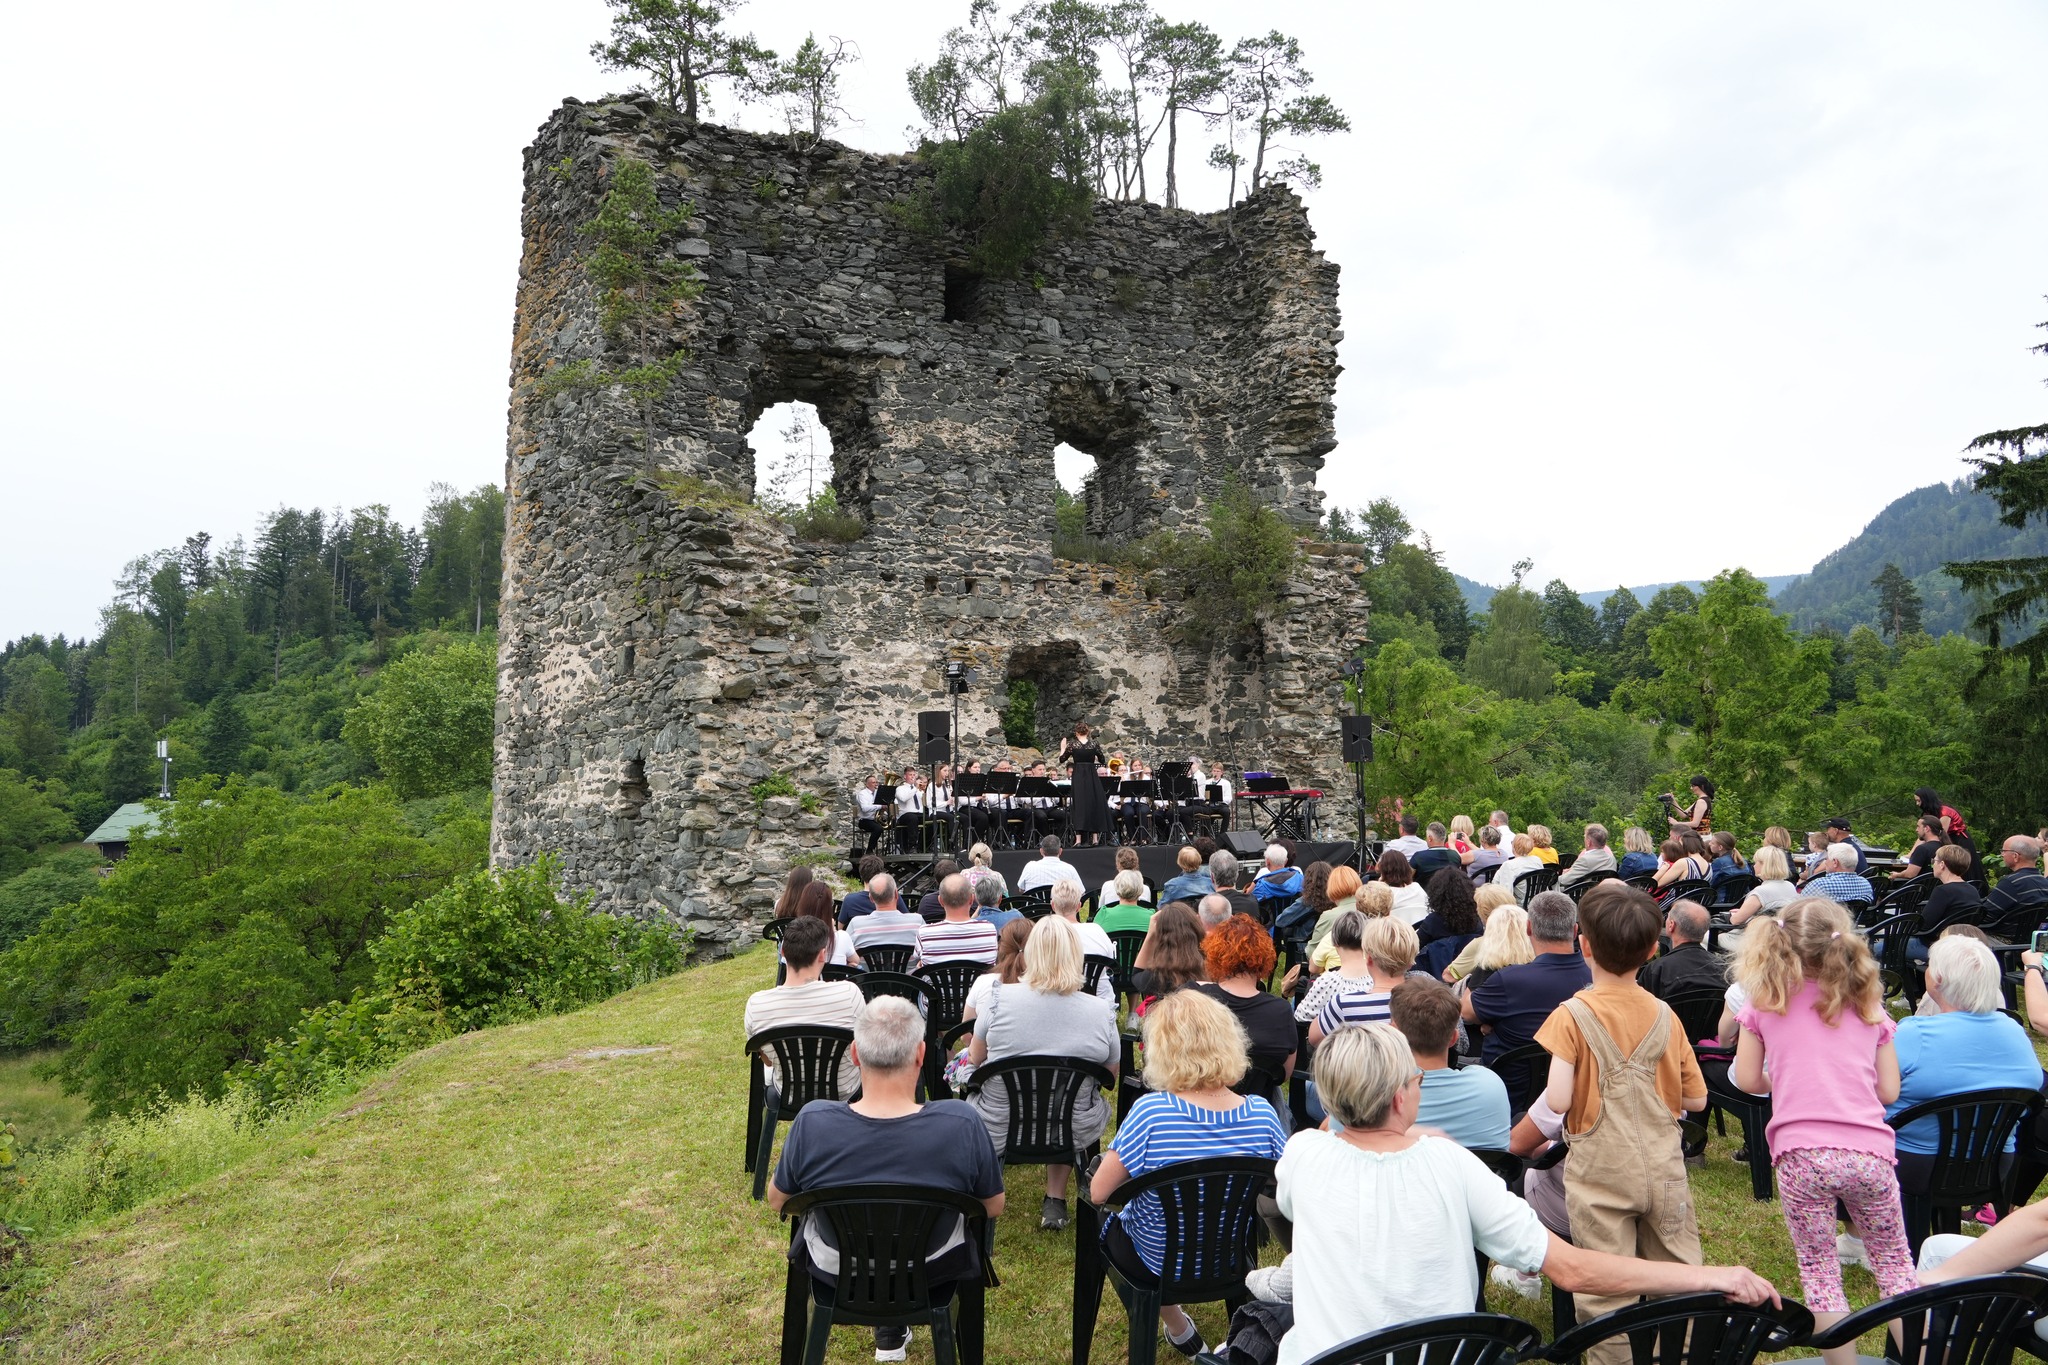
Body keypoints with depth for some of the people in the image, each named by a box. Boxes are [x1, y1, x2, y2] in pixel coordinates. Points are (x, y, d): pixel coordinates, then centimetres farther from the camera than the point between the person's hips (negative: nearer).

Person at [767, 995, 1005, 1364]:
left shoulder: (812, 1123, -29)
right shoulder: (961, 1123, -31)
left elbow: (777, 1201, -9)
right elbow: (994, 1208, -12)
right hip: (932, 1276, -1)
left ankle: (888, 1329, 41)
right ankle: (894, 1327, 40)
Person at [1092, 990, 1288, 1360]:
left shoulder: (1150, 1112, -30)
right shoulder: (1261, 1114, -19)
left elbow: (1099, 1192, -21)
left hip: (1156, 1264, -3)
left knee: (1104, 1219, 29)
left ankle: (1178, 1329, 32)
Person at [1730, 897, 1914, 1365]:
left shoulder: (1766, 1001, 5)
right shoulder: (1868, 1004, 12)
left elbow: (1746, 1079, 7)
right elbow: (1888, 1090, 13)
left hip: (1802, 1152, -2)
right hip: (1870, 1150, 3)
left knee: (1819, 1272, 10)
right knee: (1895, 1265, 20)